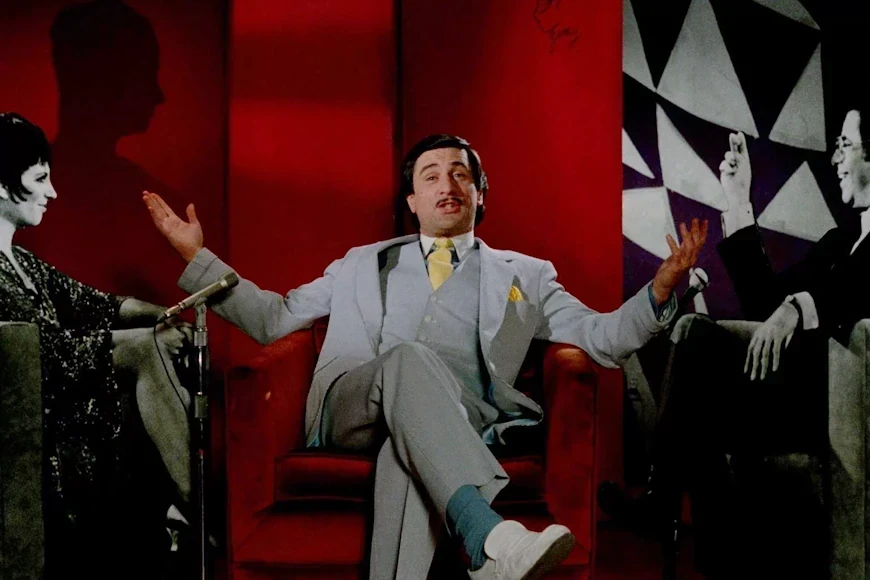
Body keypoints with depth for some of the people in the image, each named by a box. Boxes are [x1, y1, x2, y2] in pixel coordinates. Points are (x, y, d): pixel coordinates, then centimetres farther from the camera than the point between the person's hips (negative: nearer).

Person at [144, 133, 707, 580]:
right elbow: (273, 318, 29)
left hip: (454, 414, 0)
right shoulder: (363, 264, 31)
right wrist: (196, 255, 22)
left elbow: (603, 338, 15)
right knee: (409, 358, -36)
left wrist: (661, 289, -4)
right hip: (351, 403, 1)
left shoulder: (525, 274, 26)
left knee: (409, 452, -39)